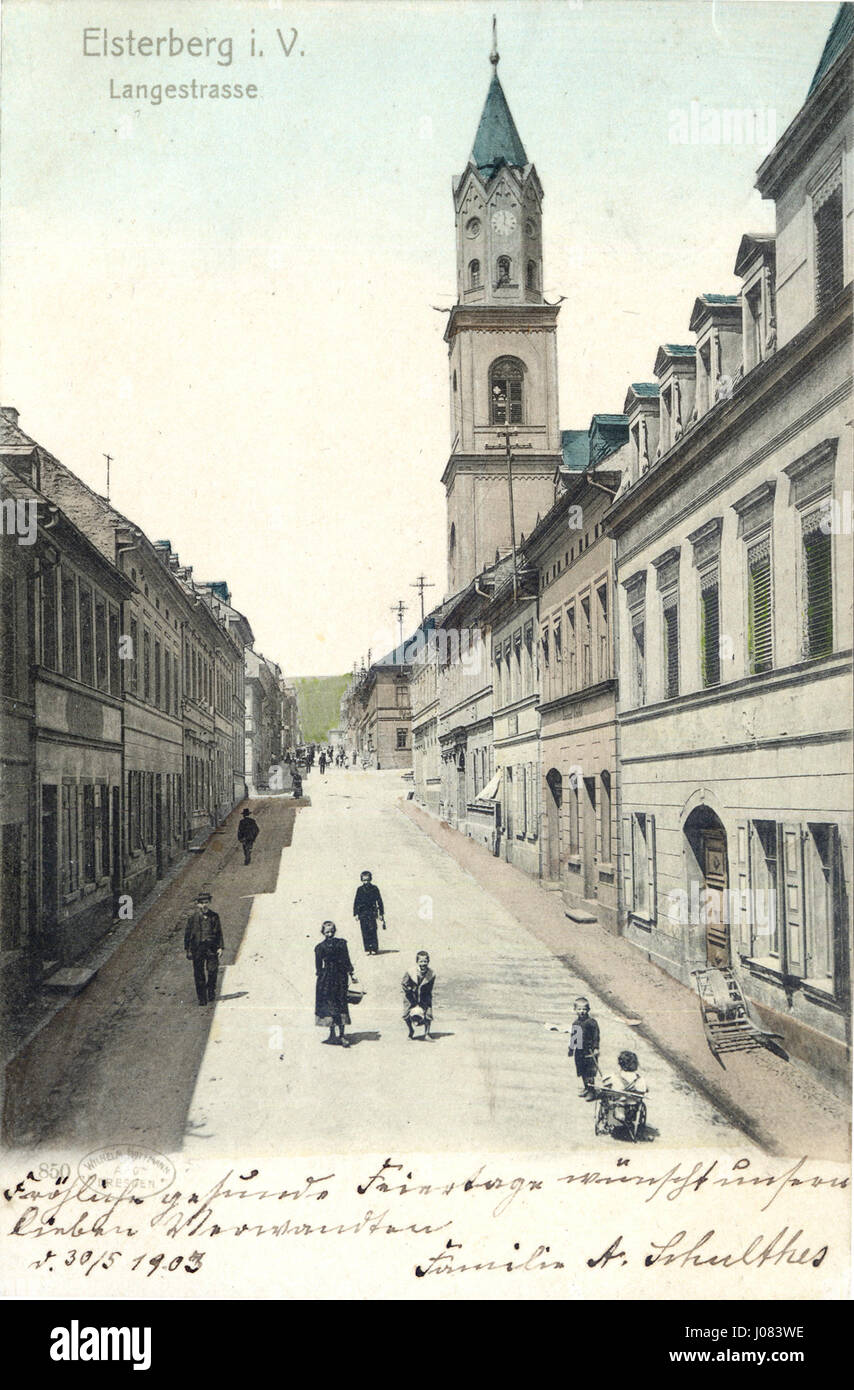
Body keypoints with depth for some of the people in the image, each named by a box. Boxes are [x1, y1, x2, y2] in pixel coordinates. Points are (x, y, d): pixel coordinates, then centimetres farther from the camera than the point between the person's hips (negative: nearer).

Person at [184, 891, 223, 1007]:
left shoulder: (214, 916, 5)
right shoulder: (193, 917, 0)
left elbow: (219, 932, 11)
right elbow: (188, 934, 5)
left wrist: (220, 947, 4)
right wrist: (187, 949, 3)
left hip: (211, 948, 1)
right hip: (197, 948, -1)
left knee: (213, 971, -7)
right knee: (199, 974, 1)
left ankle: (211, 995, 14)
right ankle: (202, 998, 11)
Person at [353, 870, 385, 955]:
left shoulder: (374, 888, 6)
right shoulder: (360, 889, 9)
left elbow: (379, 901, 8)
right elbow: (356, 902, 10)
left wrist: (381, 913, 5)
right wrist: (355, 913, 4)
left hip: (372, 913, -1)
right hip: (362, 913, 1)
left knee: (372, 931, -9)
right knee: (365, 932, -2)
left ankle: (374, 949, -6)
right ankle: (367, 950, 2)